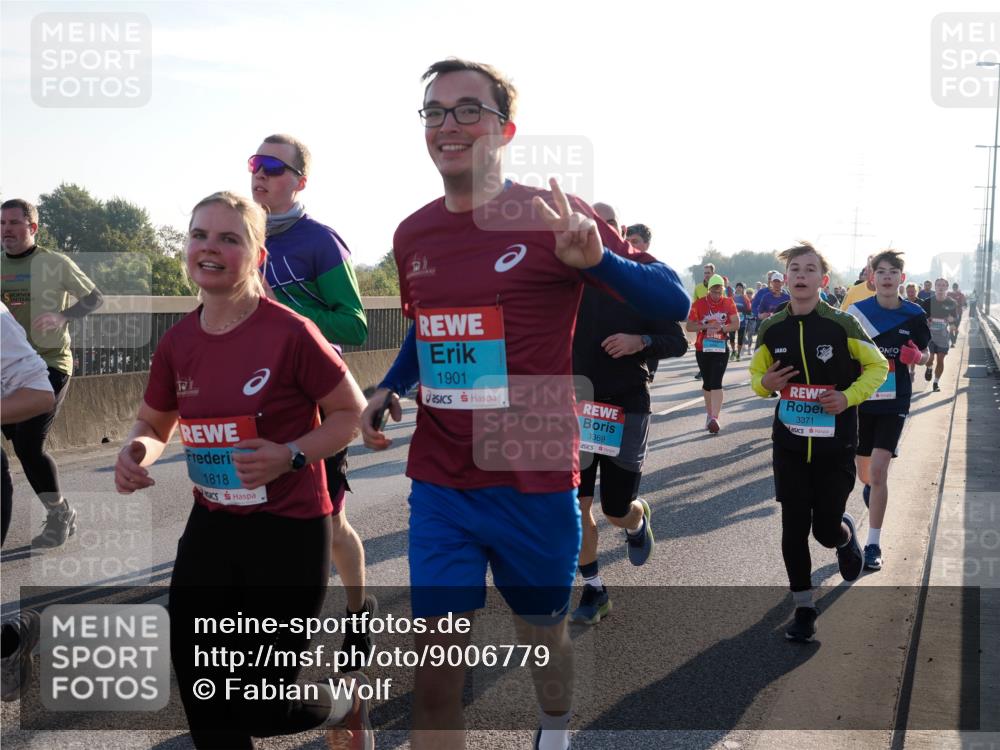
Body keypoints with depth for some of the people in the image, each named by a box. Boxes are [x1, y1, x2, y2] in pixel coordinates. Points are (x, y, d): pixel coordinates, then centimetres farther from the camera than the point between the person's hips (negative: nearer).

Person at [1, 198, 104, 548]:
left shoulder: (55, 263, -5)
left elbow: (95, 298, -1)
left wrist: (62, 316, -18)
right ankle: (62, 515, 20)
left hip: (49, 365, -6)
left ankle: (59, 516, 6)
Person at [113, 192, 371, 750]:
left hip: (289, 534, -5)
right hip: (210, 530, 5)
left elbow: (353, 412, -7)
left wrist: (290, 455, -21)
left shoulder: (290, 333, -17)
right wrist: (139, 451, -8)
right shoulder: (178, 341, 0)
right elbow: (154, 423, 14)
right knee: (202, 703, 9)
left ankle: (347, 702, 36)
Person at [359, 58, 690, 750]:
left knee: (544, 634, 17)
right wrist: (390, 388, 6)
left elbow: (673, 303, -12)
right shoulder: (413, 236, 6)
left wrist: (596, 260, -31)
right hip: (438, 485, 3)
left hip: (534, 484, -3)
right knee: (435, 662, 1)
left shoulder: (552, 219, -9)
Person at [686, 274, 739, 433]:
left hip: (721, 347, -1)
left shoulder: (729, 303, 1)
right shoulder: (699, 304, -3)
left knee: (716, 383, -12)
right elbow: (689, 326, -4)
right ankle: (710, 414, 28)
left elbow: (736, 324, -1)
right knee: (707, 383, 13)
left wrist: (722, 327, -18)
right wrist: (706, 326, -17)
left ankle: (714, 418, -17)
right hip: (702, 348, 1)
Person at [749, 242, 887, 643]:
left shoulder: (842, 324, -9)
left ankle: (847, 534, 40)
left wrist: (849, 396, -15)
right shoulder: (771, 329, -2)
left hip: (835, 444, -2)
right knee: (794, 527, 2)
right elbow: (757, 373, 12)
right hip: (790, 444, 2)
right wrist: (764, 383, -11)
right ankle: (804, 608, 17)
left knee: (826, 530, 2)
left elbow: (877, 367, 1)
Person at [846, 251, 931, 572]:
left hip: (893, 401, -1)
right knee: (864, 471, 14)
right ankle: (870, 486, 54)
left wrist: (917, 357, -13)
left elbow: (924, 355, 10)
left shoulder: (914, 315, -3)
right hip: (860, 398, 1)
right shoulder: (857, 311, -5)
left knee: (879, 470, -11)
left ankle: (873, 545, -2)